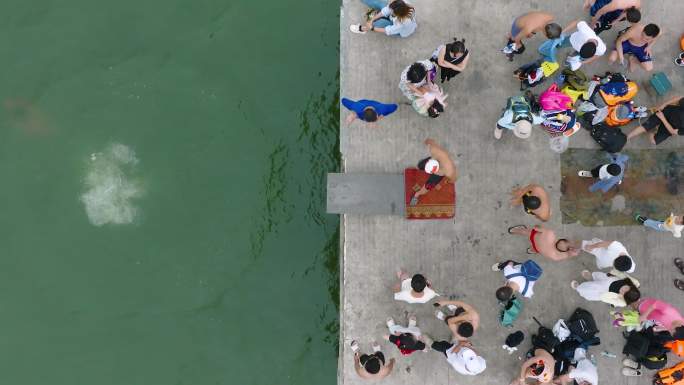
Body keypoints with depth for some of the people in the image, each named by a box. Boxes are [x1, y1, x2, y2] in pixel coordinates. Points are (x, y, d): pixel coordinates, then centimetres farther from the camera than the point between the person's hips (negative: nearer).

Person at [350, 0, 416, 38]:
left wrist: (372, 28, -30)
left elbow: (388, 31, -35)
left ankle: (362, 28, -7)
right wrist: (371, 20, -29)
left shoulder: (404, 22, -47)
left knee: (382, 22, -30)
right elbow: (385, 11, -24)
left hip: (401, 31, -5)